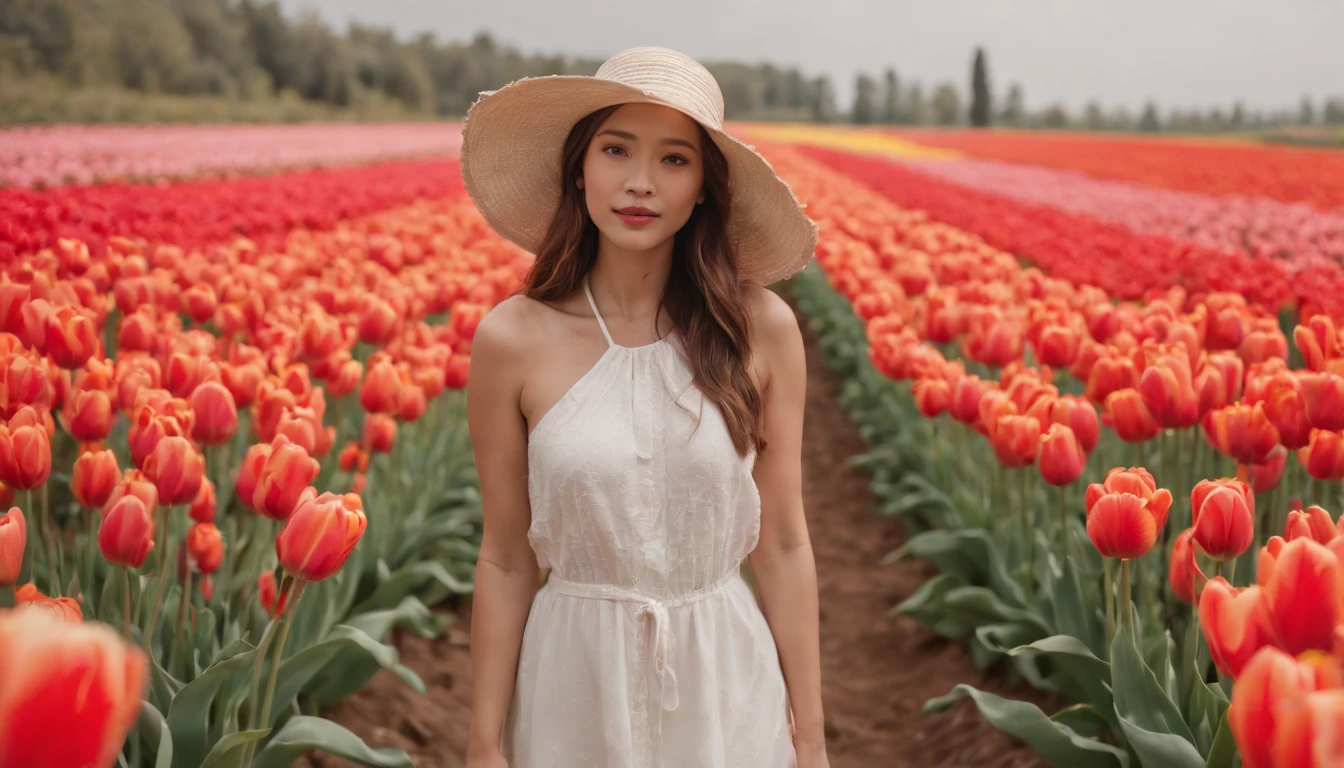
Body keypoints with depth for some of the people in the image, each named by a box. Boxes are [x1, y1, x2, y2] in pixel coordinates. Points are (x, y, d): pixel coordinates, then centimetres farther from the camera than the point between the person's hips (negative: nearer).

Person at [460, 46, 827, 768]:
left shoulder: (761, 329, -8)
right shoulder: (512, 338, -9)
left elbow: (783, 546, -1)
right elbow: (506, 559, -2)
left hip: (725, 685, 1)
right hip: (578, 685, 0)